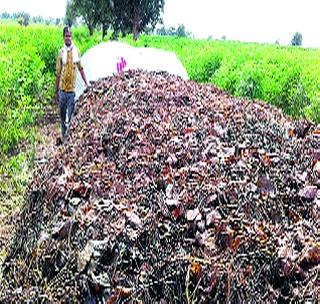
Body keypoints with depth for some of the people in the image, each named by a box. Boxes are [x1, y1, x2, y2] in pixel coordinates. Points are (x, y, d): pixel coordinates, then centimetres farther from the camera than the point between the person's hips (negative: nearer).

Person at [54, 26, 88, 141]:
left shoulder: (76, 51, 2)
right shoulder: (61, 52, -1)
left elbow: (81, 69, 9)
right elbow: (58, 73, 4)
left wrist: (86, 83, 3)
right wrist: (56, 91, 5)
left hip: (72, 88, 0)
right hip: (62, 89, 0)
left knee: (70, 114, 5)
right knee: (62, 114, 9)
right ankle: (63, 136, 22)